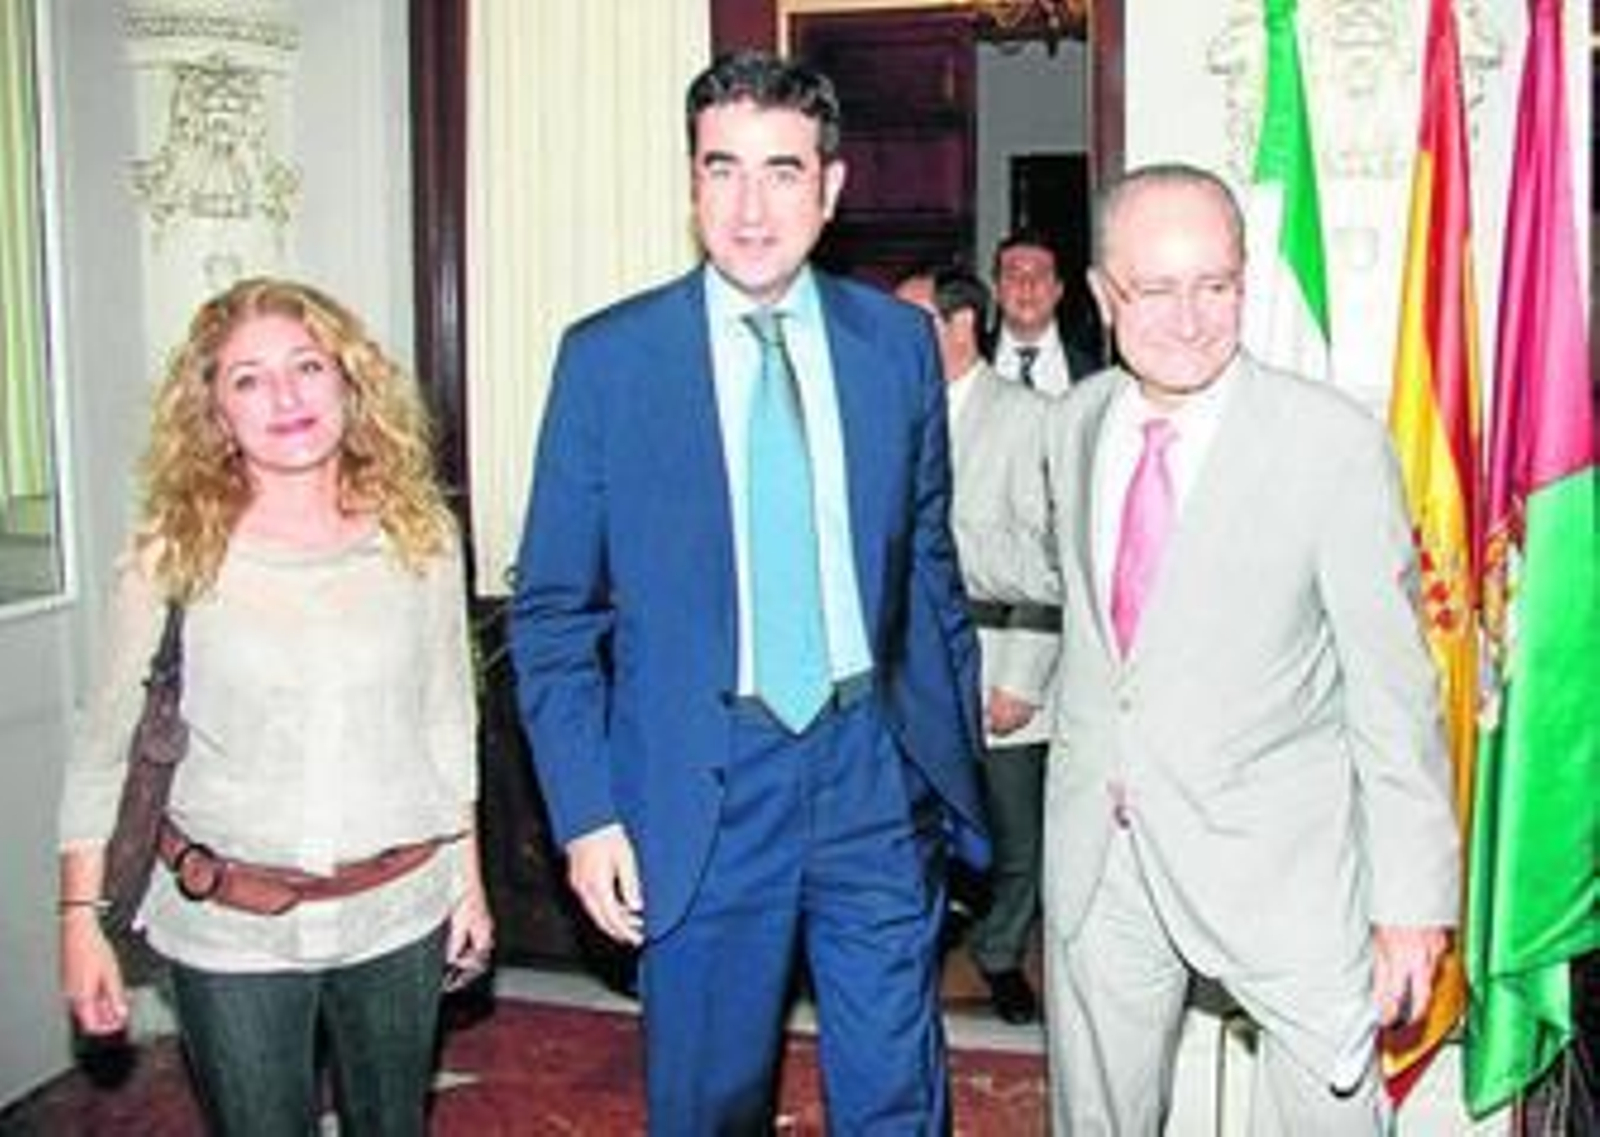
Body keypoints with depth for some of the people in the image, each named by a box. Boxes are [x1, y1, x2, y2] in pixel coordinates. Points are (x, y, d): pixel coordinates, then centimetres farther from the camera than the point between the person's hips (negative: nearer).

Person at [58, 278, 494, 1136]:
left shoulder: (420, 535, -3)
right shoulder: (172, 558, -9)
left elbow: (447, 721, 5)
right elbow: (110, 746, -4)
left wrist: (467, 878, 8)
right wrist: (81, 917, -6)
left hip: (399, 912, 2)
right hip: (228, 929, -2)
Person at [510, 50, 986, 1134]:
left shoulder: (899, 341, 3)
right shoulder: (607, 356, -4)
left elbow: (928, 564, 12)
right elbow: (554, 609, -2)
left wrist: (955, 751, 11)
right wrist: (586, 813, -6)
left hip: (875, 768, 2)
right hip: (701, 787, -1)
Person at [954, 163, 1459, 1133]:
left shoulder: (1334, 444, -16)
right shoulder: (1078, 422, 1)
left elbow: (1393, 687, -12)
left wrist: (1414, 898, -12)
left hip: (1278, 868, -5)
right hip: (1099, 852, 5)